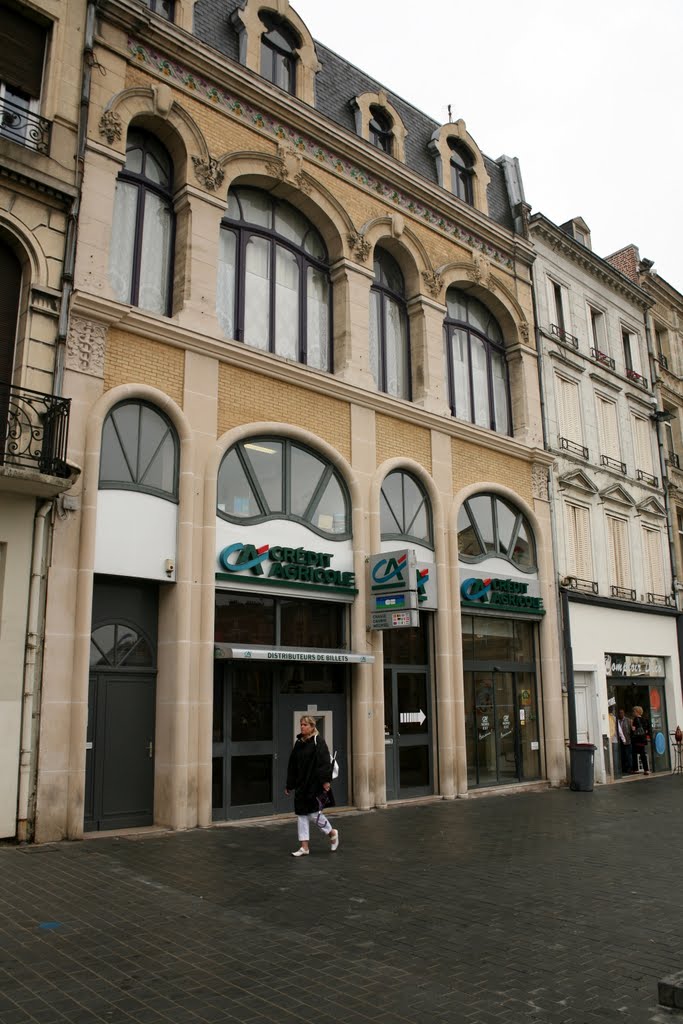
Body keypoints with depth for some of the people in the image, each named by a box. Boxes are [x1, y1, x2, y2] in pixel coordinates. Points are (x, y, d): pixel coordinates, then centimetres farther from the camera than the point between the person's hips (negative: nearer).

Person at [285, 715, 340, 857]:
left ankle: (332, 833, 23)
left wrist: (326, 780, -26)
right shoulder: (299, 742, 9)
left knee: (313, 812, -2)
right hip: (301, 784, 7)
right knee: (301, 814, 6)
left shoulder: (318, 741, -10)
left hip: (315, 784, -7)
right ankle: (304, 847, 14)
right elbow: (292, 765, 12)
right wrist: (289, 785, 13)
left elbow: (324, 762, -18)